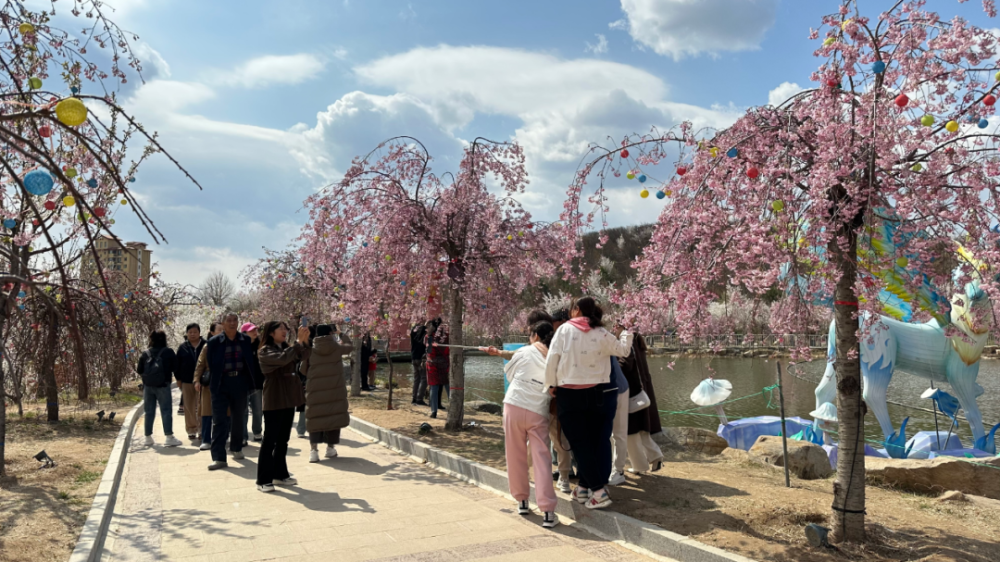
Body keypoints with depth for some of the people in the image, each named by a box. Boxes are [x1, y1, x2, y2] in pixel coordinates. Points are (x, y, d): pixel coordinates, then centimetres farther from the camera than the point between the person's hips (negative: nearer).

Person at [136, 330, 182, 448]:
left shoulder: (145, 353, 5)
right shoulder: (168, 352, -4)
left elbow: (140, 370, 5)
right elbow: (174, 367, -3)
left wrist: (136, 367, 27)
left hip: (148, 385, 4)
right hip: (162, 385, -4)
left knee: (149, 412, 11)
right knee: (166, 410, -2)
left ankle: (148, 438, 17)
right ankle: (169, 437, -8)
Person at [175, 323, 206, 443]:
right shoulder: (182, 347, 6)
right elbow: (178, 364, 9)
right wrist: (178, 379, 4)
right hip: (187, 381, 2)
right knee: (189, 407, 6)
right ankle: (191, 430, 14)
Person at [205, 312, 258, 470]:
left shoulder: (246, 340, 5)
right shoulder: (214, 342, -1)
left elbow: (252, 361, 7)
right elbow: (211, 364, 3)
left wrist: (253, 381, 0)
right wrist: (212, 382, -1)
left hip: (240, 382, 2)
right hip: (221, 384, -2)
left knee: (239, 418, 13)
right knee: (219, 420, -5)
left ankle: (236, 448, 32)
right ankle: (219, 458, -4)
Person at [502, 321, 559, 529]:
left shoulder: (524, 352, 3)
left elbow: (509, 374, 15)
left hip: (514, 405, -1)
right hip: (538, 412, 1)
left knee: (516, 456, 12)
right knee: (541, 459, -1)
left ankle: (522, 501, 23)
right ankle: (548, 512, -7)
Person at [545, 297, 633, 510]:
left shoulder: (564, 330, -4)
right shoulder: (602, 335, 1)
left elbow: (551, 359, -7)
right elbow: (623, 350, 15)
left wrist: (550, 385, 5)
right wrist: (627, 333, 34)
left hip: (569, 395, -1)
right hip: (600, 394, 2)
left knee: (580, 444, 5)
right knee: (599, 441, 11)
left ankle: (598, 491, 1)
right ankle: (585, 487, 14)